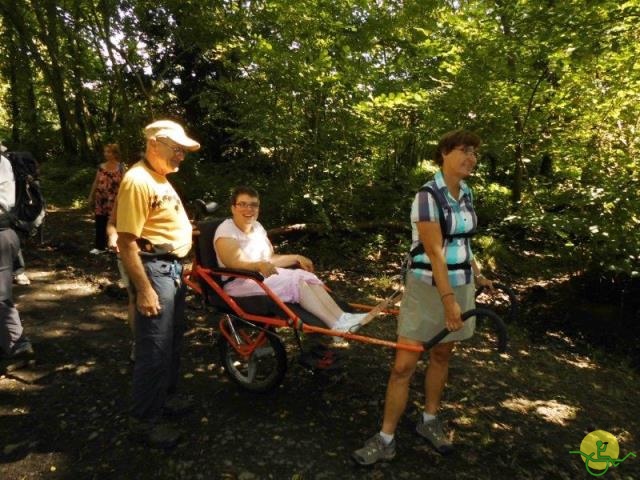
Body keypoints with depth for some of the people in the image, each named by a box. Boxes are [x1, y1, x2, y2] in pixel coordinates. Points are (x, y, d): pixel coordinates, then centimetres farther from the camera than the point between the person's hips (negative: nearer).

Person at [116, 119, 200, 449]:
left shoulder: (160, 178, 13)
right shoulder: (138, 181, -19)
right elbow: (126, 243, -22)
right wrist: (144, 290, -23)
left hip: (173, 267, 10)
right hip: (155, 269, -10)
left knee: (173, 339, 20)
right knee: (154, 347, -1)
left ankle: (165, 397, 38)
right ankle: (144, 420, 14)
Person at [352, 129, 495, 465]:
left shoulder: (467, 194, 6)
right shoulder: (428, 196, -18)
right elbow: (434, 251, -24)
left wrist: (477, 275, 24)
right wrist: (448, 299, -27)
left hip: (460, 285, 7)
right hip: (428, 287, -7)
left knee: (441, 356, 17)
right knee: (404, 365, -3)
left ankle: (429, 421, 36)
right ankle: (386, 439, 11)